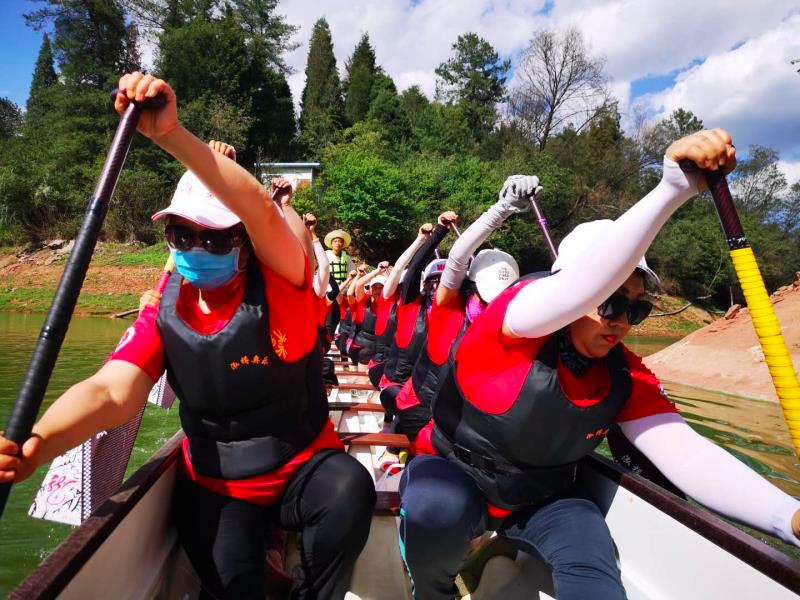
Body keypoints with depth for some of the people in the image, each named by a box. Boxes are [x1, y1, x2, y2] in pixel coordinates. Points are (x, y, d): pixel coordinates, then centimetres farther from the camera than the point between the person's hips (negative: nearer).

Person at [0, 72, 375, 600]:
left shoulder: (281, 287, -15)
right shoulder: (162, 317, -5)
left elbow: (261, 209, -34)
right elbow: (111, 391, -19)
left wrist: (171, 134, -45)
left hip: (305, 467, -1)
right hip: (216, 488, 2)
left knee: (350, 489, -31)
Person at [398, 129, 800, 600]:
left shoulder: (627, 377, -10)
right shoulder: (520, 311, -25)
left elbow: (684, 452, -20)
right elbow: (580, 285, -45)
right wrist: (673, 189, -51)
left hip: (542, 500, 3)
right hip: (453, 473, -2)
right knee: (437, 509, -33)